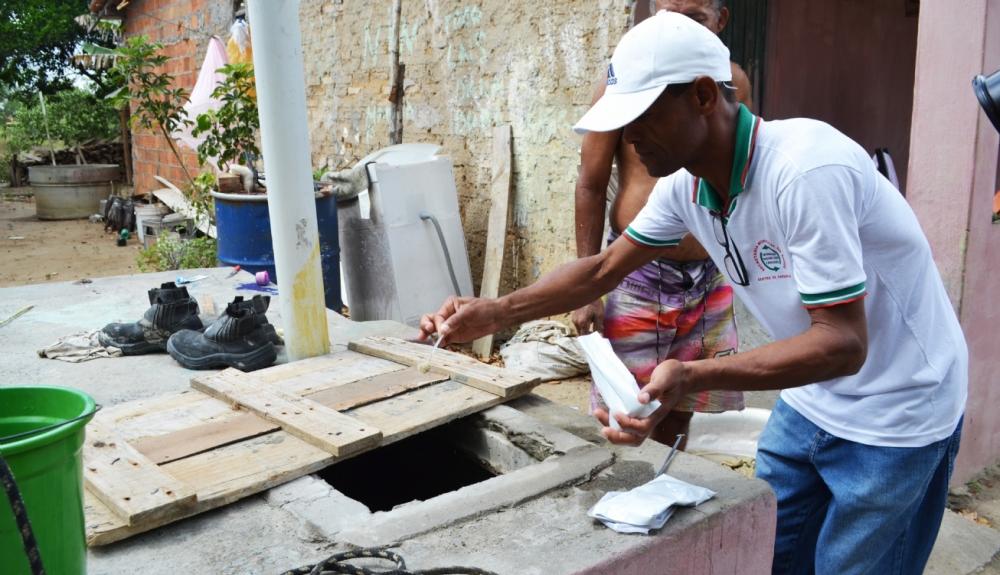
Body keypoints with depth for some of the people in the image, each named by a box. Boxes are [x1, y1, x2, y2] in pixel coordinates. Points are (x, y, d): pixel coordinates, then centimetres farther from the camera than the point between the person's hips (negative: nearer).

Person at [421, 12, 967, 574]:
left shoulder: (805, 170, -31)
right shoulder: (685, 183, -7)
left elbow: (844, 344, -31)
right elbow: (603, 269, 3)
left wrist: (691, 378, -43)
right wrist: (495, 313, -7)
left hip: (895, 413, -6)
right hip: (810, 402, 7)